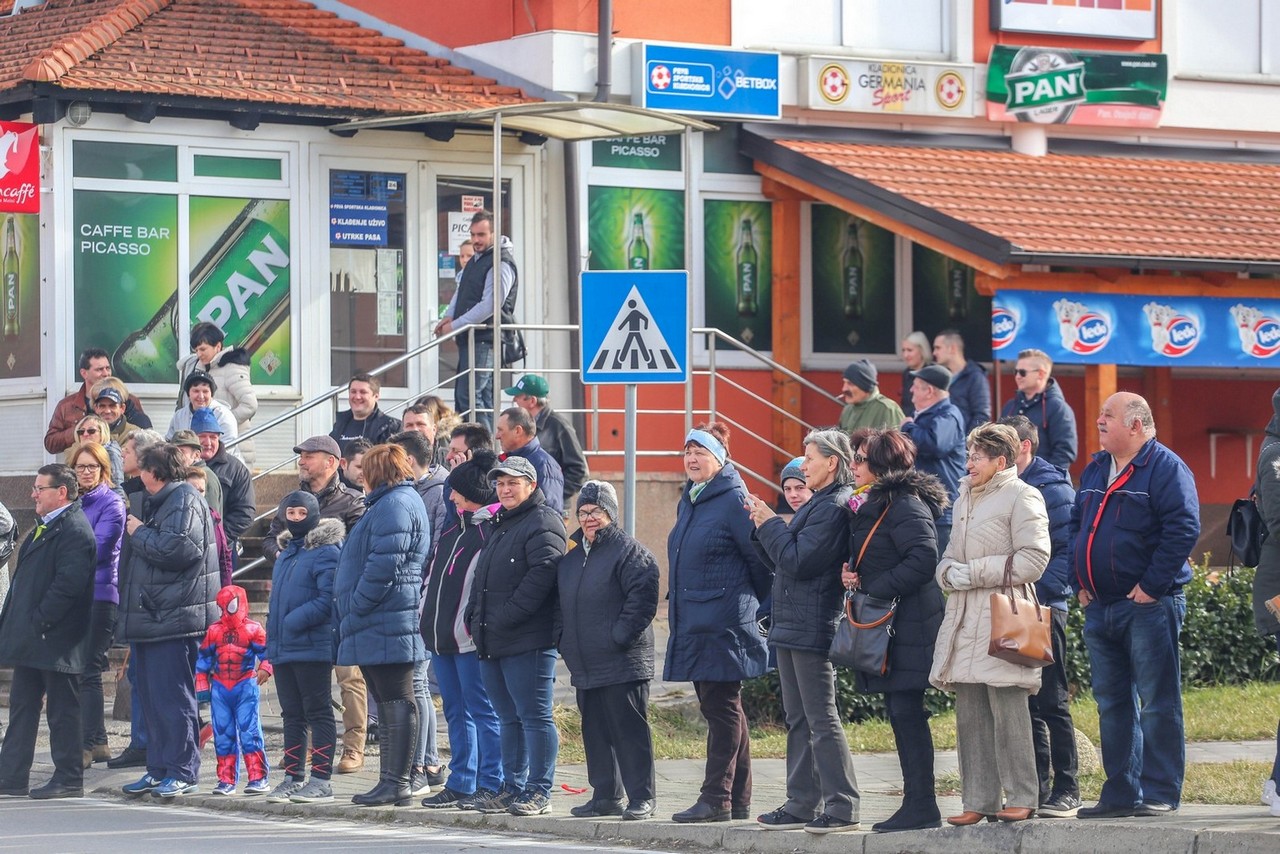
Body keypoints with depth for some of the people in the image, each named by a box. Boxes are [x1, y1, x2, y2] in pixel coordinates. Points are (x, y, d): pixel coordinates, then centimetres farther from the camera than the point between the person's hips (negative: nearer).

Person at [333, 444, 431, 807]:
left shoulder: (394, 505, -12)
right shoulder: (395, 502, 22)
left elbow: (384, 564, -22)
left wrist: (356, 606, -16)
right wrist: (354, 612, 22)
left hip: (387, 625, -11)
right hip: (382, 626, 11)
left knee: (396, 704, -10)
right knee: (389, 705, 11)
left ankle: (396, 783, -11)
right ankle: (390, 780, 14)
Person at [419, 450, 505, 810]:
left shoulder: (494, 529, -13)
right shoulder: (454, 526, 14)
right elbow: (434, 570, 28)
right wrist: (427, 612, 21)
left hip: (470, 639, -9)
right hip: (441, 636, 9)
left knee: (481, 711, -4)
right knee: (456, 711, 13)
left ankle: (490, 785, -1)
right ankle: (460, 784, 18)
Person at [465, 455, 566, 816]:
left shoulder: (543, 523, -8)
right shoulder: (500, 525, 23)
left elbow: (540, 576, -19)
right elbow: (483, 579, 29)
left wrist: (504, 620, -19)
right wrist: (475, 617, 12)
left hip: (528, 641, -9)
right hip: (492, 644, 9)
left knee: (534, 716, -6)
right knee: (510, 719, 13)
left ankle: (539, 792, -3)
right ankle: (512, 788, 17)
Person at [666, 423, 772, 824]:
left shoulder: (734, 500, -11)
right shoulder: (689, 501, 15)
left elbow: (761, 558, -10)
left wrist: (757, 602, 2)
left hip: (724, 622, -9)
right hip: (692, 621, 9)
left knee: (721, 708, -7)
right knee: (722, 710, 12)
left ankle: (717, 798, -6)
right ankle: (738, 799, 16)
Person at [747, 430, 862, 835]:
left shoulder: (834, 506, -14)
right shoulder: (821, 504, 17)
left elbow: (798, 561, -20)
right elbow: (788, 561, 19)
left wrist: (771, 525, -8)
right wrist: (767, 526, 6)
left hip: (811, 629, -11)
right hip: (792, 627, 11)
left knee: (821, 719, -9)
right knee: (799, 721, 12)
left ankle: (842, 808, -8)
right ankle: (802, 805, 16)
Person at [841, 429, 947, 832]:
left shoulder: (905, 506, -13)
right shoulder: (877, 505, 18)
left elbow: (923, 558, -24)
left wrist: (873, 587, -19)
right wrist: (852, 575, 2)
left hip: (908, 627, -10)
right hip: (885, 625, 10)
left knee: (907, 712, -9)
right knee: (900, 713, 10)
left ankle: (921, 806, -6)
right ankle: (916, 803, 13)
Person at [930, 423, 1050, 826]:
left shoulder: (1021, 497, -3)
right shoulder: (966, 498, 21)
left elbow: (1033, 559, -12)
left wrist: (974, 573, -11)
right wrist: (949, 573, 3)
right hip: (963, 618, 8)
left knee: (1007, 709, -9)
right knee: (969, 713, 5)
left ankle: (1021, 798, -4)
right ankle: (978, 800, 9)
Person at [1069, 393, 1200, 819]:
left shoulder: (1165, 468, -8)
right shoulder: (1094, 470, 16)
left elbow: (1183, 529, -16)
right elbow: (1076, 527, 23)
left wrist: (1152, 585, -18)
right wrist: (1079, 582, 11)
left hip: (1148, 605, -8)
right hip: (1100, 607, 8)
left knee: (1157, 703, -4)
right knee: (1112, 703, 11)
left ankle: (1160, 793, -2)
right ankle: (1120, 791, 16)